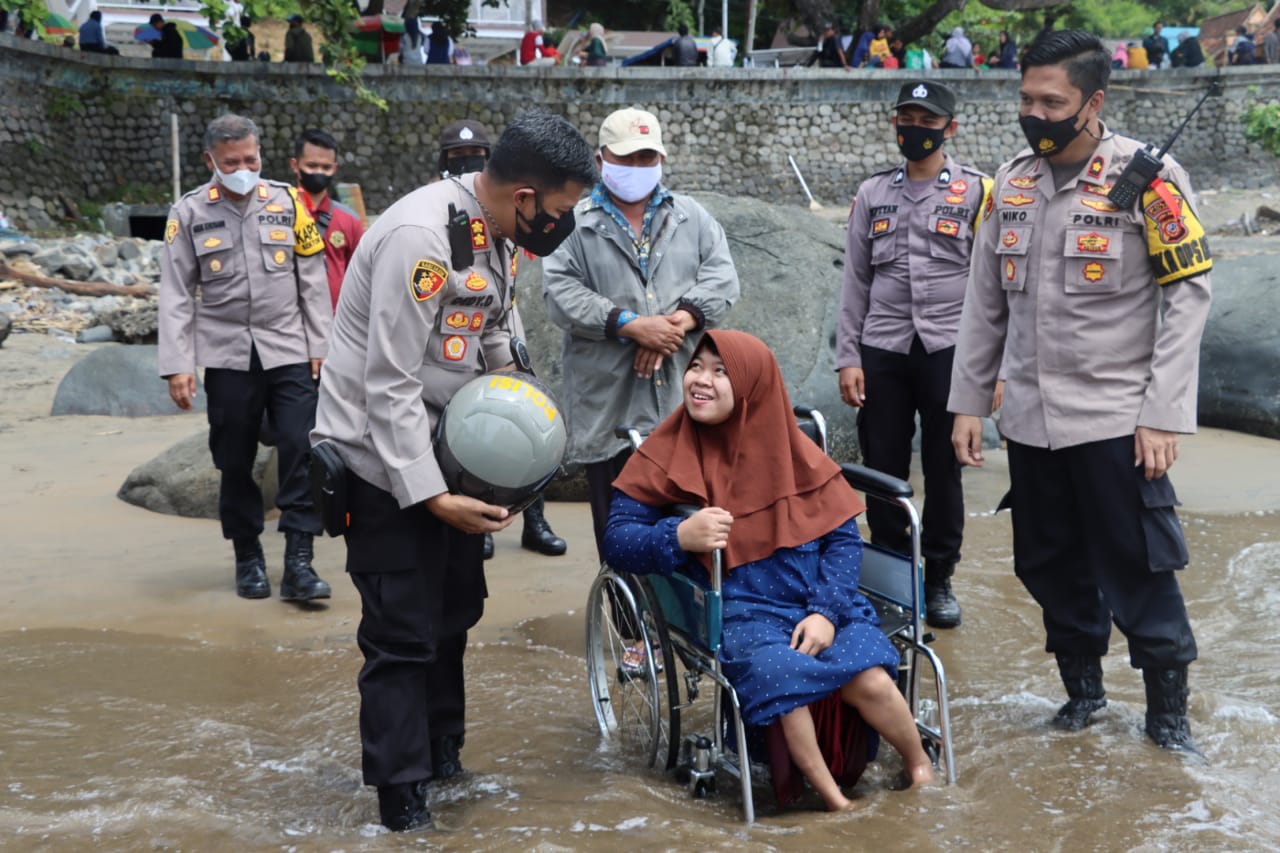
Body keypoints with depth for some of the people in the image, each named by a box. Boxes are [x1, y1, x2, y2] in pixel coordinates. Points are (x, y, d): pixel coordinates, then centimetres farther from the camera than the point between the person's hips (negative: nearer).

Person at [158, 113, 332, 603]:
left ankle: (298, 563, -5)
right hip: (228, 356, 0)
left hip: (289, 352, 0)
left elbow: (312, 281, 7)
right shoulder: (189, 213, 1)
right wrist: (177, 365, -6)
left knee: (302, 452, -8)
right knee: (235, 462, 7)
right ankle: (248, 558, 21)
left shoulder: (288, 203, 4)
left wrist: (320, 346, 4)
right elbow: (177, 296, 0)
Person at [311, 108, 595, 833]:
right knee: (404, 634, -3)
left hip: (444, 452, 9)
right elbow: (391, 385, -26)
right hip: (385, 463, -9)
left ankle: (443, 759, 33)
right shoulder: (420, 237, -26)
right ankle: (404, 801, 9)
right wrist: (433, 497, -26)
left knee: (455, 609, 17)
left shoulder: (493, 234, 3)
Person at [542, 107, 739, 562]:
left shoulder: (691, 217, 14)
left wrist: (678, 321, -13)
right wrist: (631, 325, -16)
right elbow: (560, 292, -6)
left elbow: (720, 276, 5)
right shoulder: (577, 224, 5)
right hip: (609, 406, -2)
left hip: (684, 400, 2)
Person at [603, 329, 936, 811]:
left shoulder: (790, 451, 6)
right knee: (780, 677, -32)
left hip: (817, 601, 2)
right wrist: (679, 537, -23)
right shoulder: (668, 455, 2)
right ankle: (831, 799, -13)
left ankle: (919, 764, 6)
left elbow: (843, 537, 3)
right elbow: (616, 540, -2)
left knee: (870, 680, -24)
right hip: (740, 610, -1)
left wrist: (826, 611, -13)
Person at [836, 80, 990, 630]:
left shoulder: (976, 192, 0)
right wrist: (848, 358, 3)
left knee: (944, 470, 6)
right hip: (881, 351, 3)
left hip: (948, 350, -2)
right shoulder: (873, 194, 9)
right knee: (883, 471, 7)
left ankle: (939, 580, 20)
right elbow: (856, 282, 9)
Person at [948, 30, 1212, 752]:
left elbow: (1188, 296, -10)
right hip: (1032, 418, 5)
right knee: (1051, 565, 12)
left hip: (1116, 419, -5)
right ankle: (1083, 686, 29)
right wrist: (969, 402, 9)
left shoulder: (1150, 179, -8)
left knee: (1138, 570, 1)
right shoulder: (1012, 184, 7)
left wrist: (1164, 416, -15)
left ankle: (1168, 708, 15)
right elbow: (985, 303, 12)